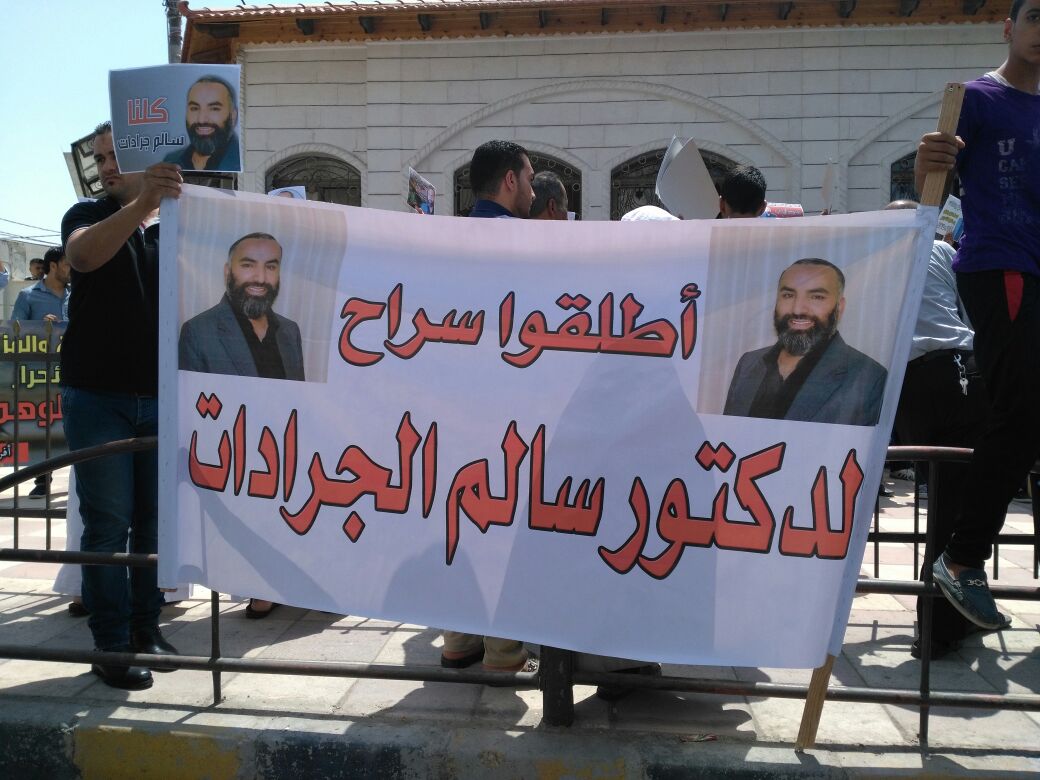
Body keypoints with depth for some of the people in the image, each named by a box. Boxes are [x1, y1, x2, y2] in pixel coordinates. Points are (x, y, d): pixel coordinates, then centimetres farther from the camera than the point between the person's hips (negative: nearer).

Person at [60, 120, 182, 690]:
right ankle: (111, 646, 5)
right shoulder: (89, 215, 3)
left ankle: (145, 628, 20)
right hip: (98, 396, -3)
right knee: (108, 524, -2)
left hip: (159, 398, 3)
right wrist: (140, 204, -35)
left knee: (155, 521, 8)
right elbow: (82, 255, -20)